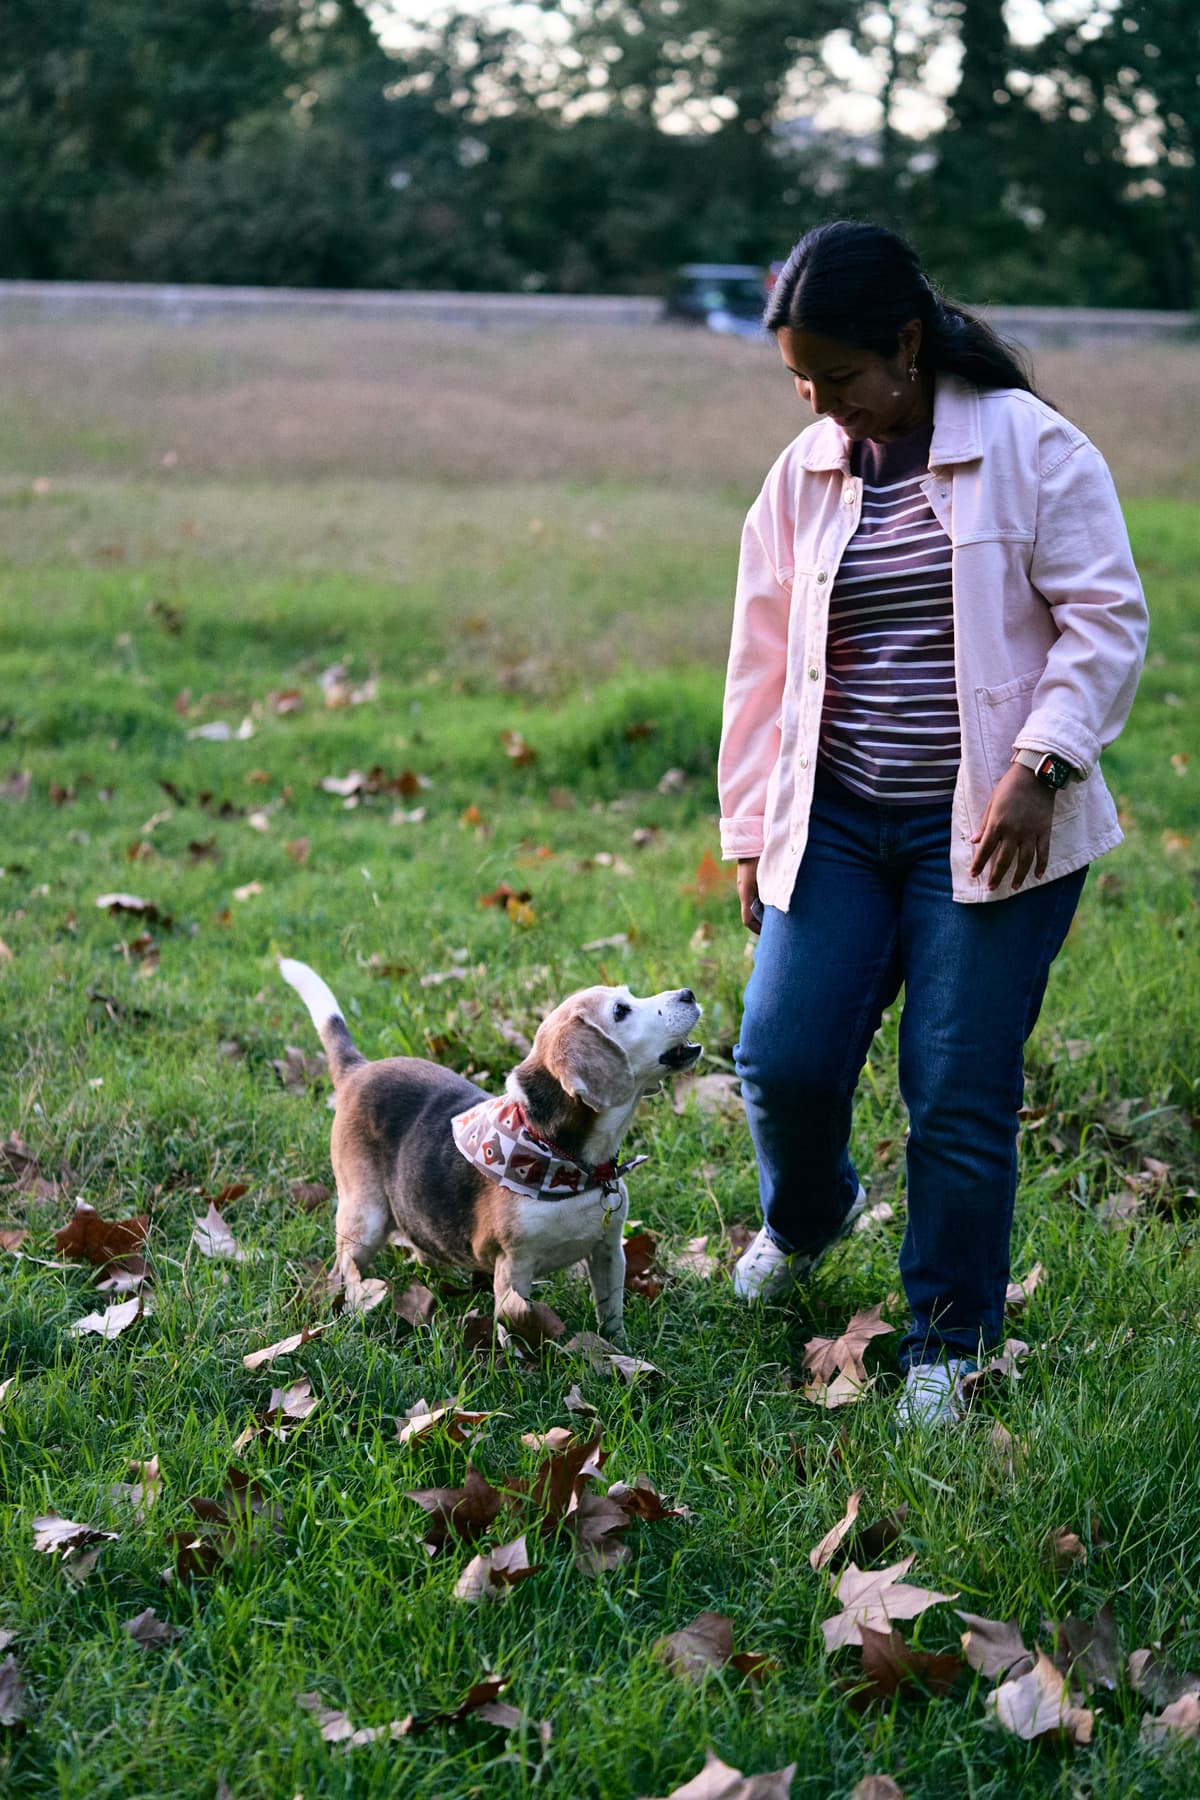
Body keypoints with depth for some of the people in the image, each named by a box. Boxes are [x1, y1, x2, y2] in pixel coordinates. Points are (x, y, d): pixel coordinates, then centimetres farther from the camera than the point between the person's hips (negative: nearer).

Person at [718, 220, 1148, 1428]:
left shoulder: (1031, 449, -6)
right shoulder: (803, 476, 7)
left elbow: (1105, 621, -7)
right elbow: (764, 661, 13)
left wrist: (1039, 765, -17)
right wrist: (750, 829, 12)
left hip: (987, 830, -4)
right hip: (836, 824, 4)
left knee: (960, 1093, -1)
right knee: (783, 1058, -3)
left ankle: (949, 1343, 18)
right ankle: (806, 1216, 33)